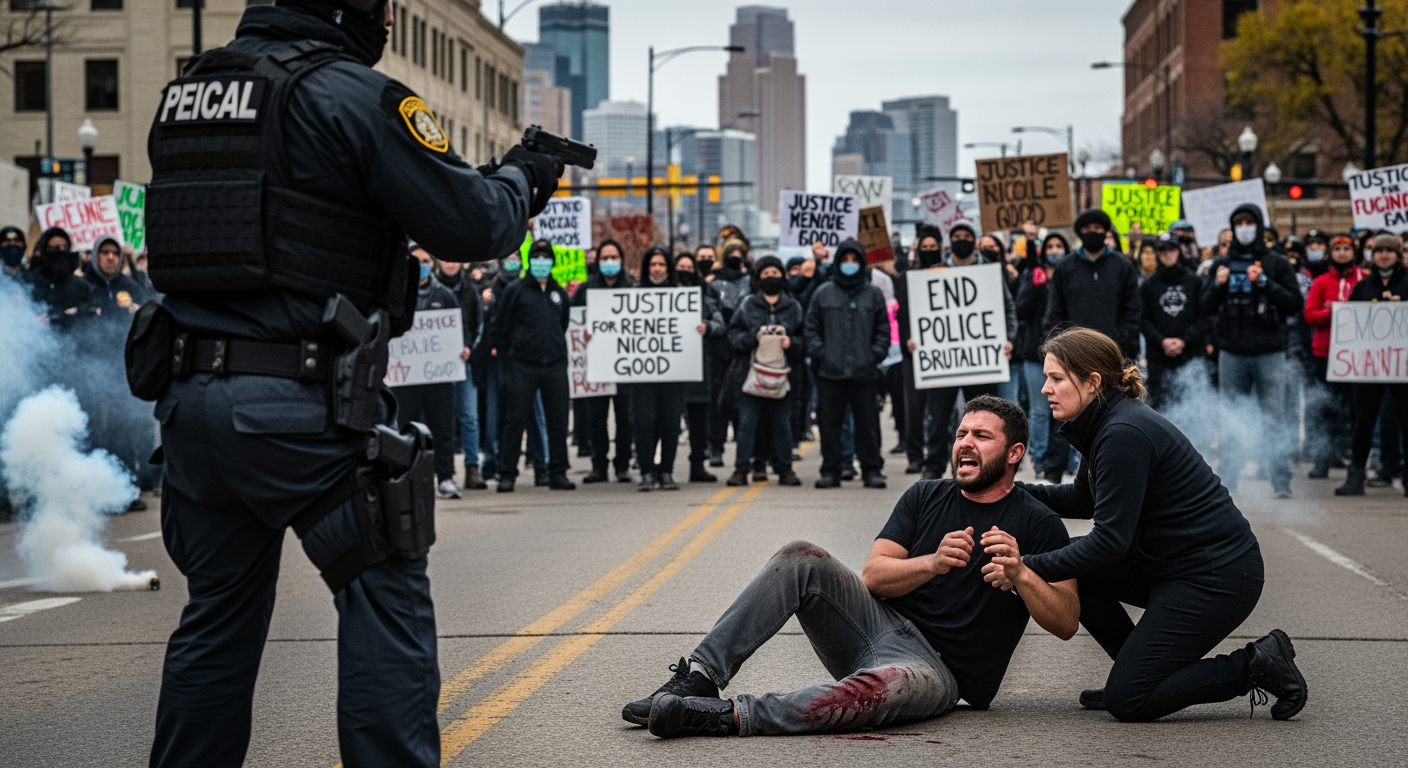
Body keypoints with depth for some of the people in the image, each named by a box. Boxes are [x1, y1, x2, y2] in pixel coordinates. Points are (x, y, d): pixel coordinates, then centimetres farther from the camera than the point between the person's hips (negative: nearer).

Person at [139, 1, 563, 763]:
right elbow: (474, 224, -10)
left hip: (190, 396, 7)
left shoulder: (187, 89, 12)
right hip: (302, 408, -7)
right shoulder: (351, 95, -10)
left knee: (218, 613, 17)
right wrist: (520, 176, 11)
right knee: (386, 599, 4)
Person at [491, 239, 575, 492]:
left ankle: (558, 473, 12)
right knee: (515, 420, -3)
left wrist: (558, 350, 14)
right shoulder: (515, 290, 0)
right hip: (522, 365, -4)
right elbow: (500, 326, -1)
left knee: (558, 420, 5)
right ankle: (507, 474, 1)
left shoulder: (559, 293, 14)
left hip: (555, 365, 4)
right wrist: (506, 356, -4)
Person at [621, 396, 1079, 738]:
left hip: (938, 668, -5)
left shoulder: (1037, 525, 3)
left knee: (886, 686, -42)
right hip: (880, 622, 5)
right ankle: (699, 677, -27)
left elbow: (1065, 623, -5)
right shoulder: (926, 497, 14)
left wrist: (1020, 573, -24)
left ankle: (726, 717, -43)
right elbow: (873, 576, 3)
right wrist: (932, 563, -17)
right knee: (801, 557, -20)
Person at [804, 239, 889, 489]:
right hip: (830, 372, 0)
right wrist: (819, 353, -4)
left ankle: (871, 470, 8)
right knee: (830, 423, 2)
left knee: (867, 423, 2)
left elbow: (883, 330, 11)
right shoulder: (823, 294, 8)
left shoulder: (873, 294, 9)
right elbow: (811, 329, 10)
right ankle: (830, 470, 9)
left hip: (865, 373, 0)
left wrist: (876, 354, -2)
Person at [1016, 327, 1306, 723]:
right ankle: (1138, 671, 16)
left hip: (1217, 577, -10)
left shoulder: (1124, 434, -22)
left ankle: (1256, 665, -1)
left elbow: (1110, 539, -23)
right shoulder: (1104, 423, 8)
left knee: (1127, 702, -8)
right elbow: (1083, 498, 23)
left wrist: (1030, 568, -18)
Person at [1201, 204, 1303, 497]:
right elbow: (1207, 308, 12)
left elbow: (1295, 305, -3)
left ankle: (1281, 481, -2)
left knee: (1274, 418, -3)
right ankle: (1226, 480, 10)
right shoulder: (1222, 264, 11)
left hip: (1269, 353, -2)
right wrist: (1217, 285, -7)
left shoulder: (1276, 263, 3)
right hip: (1232, 352, 3)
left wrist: (1265, 283, -15)